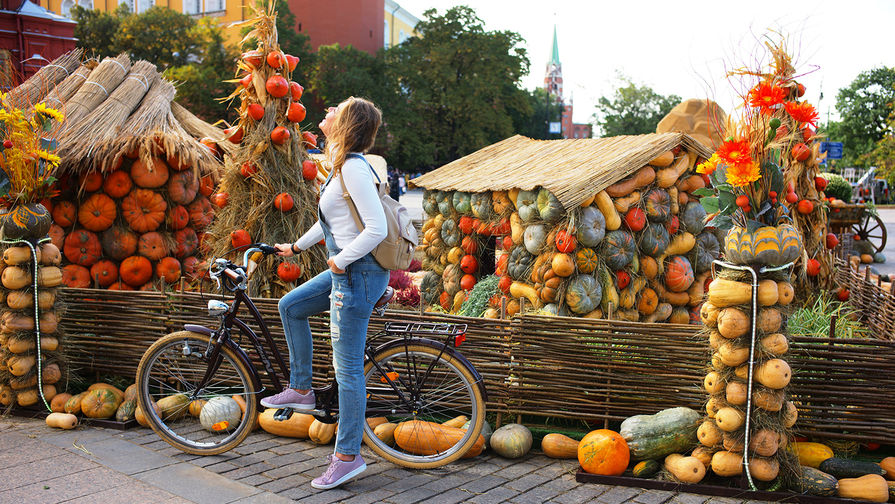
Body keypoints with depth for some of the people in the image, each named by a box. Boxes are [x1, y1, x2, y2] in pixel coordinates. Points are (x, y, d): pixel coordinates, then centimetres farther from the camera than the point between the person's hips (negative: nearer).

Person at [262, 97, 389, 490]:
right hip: (347, 269, 10)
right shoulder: (341, 164, 12)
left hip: (358, 272, -10)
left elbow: (376, 228, -26)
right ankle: (301, 390, 31)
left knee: (347, 366, -3)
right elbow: (331, 219, 26)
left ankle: (348, 456, 7)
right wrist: (297, 246, 32)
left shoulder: (354, 167, -19)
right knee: (290, 306, 21)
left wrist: (341, 261, -16)